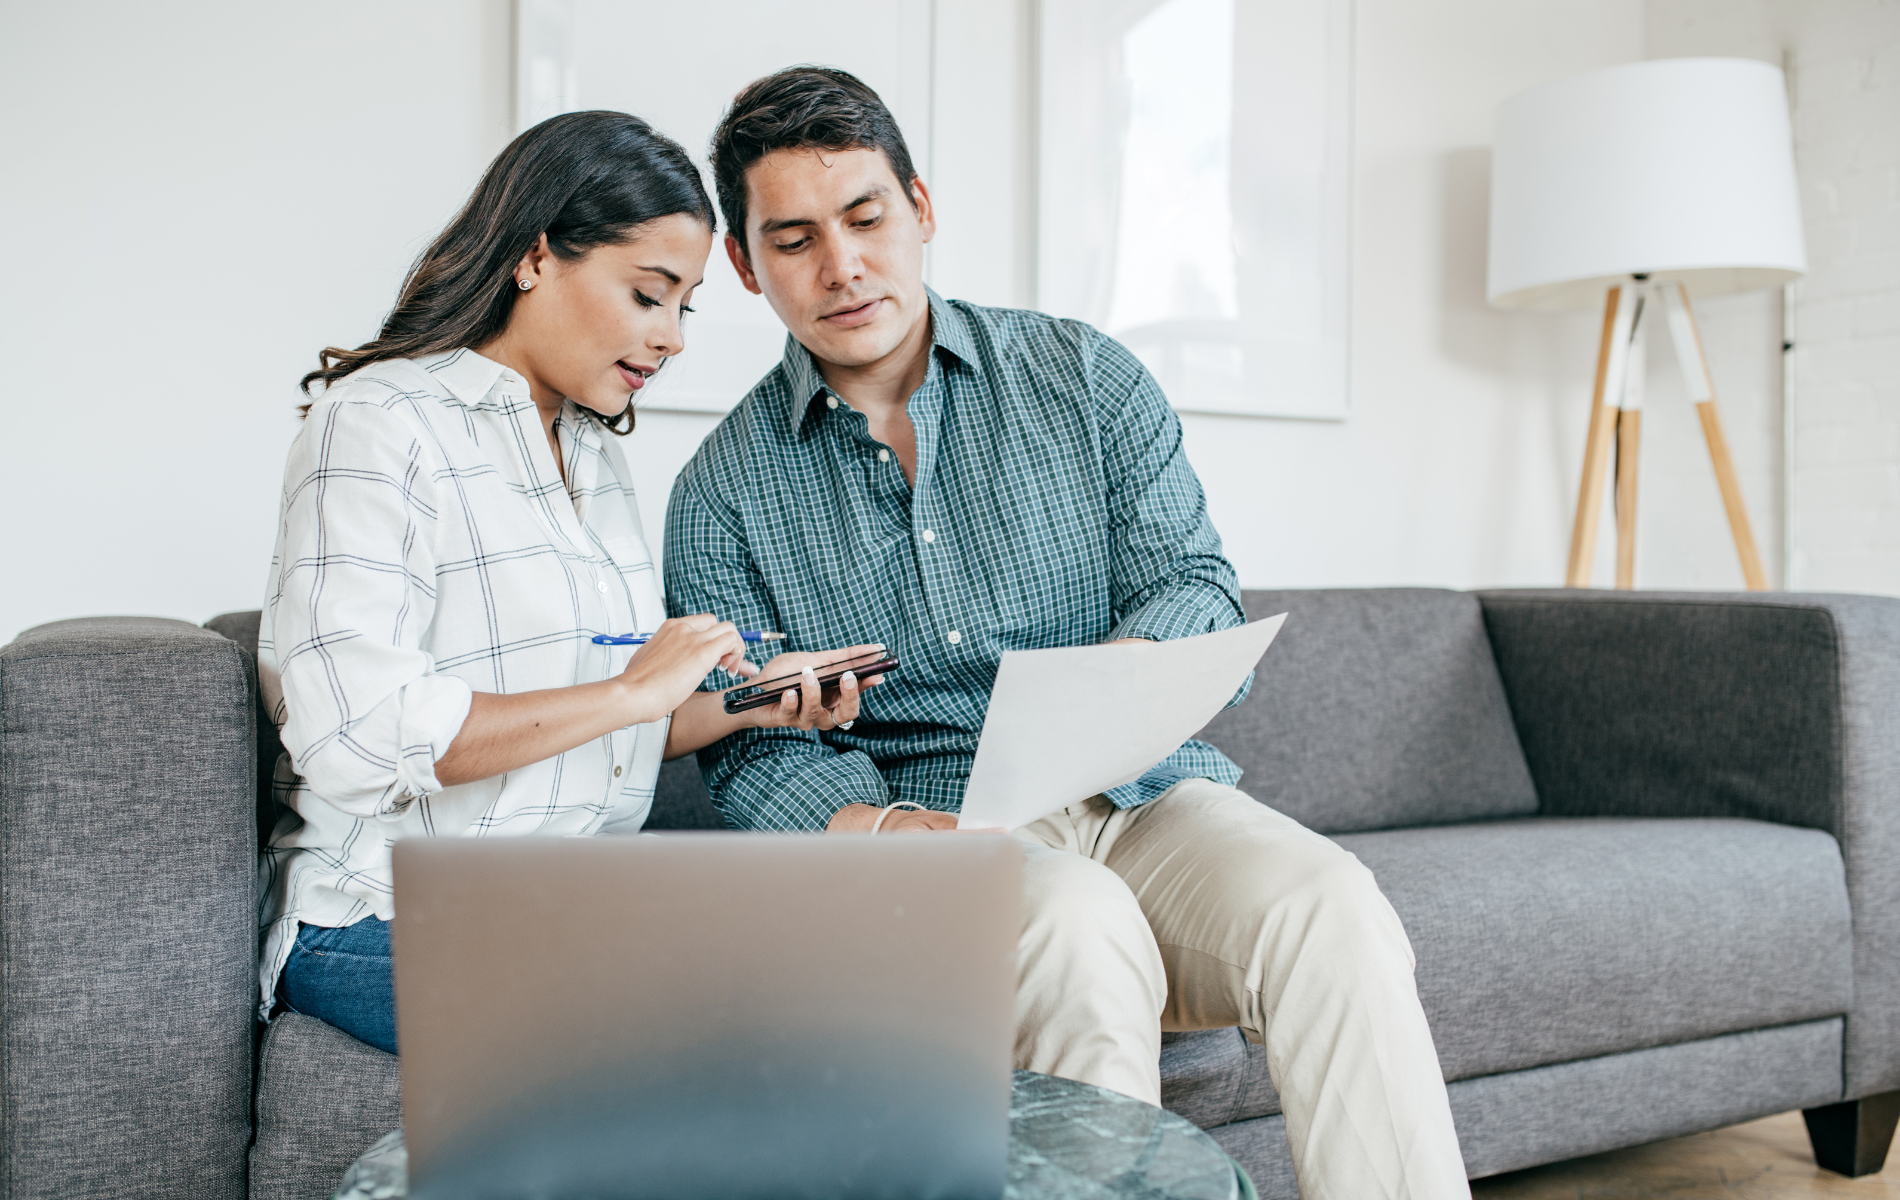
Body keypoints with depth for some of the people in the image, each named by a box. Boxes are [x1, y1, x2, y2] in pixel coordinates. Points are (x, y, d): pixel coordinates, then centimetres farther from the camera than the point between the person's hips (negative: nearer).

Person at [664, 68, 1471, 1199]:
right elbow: (754, 747, 0)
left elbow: (1198, 585, 2)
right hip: (932, 830, -1)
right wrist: (874, 827, -21)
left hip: (1147, 794, 2)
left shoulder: (1084, 375, 8)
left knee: (1329, 905, -28)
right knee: (1081, 927, -34)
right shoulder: (722, 494, 5)